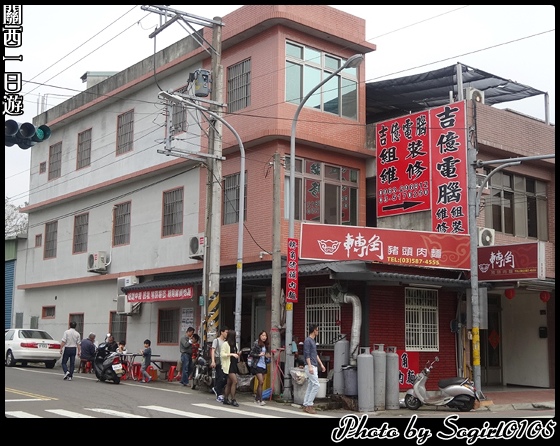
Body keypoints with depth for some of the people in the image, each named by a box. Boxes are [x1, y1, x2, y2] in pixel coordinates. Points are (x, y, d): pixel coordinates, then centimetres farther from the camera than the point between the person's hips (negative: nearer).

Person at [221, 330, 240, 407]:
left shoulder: (235, 344, 15)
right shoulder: (225, 344, -8)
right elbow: (222, 354, -14)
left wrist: (237, 354, 5)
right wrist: (231, 354, -20)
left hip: (234, 365, 8)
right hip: (229, 365, -8)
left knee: (229, 383, 10)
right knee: (235, 381, -14)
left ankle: (226, 399, 17)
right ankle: (233, 400, -10)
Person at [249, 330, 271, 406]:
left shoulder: (266, 345, 12)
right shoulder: (256, 344, -7)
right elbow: (251, 353, -10)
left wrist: (268, 356, 2)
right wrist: (259, 355, -18)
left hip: (264, 365, 7)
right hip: (257, 365, -7)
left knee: (261, 383, 11)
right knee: (261, 382, -11)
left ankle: (257, 398, 23)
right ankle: (260, 400, -6)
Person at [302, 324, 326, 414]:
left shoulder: (313, 341, 18)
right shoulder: (307, 340, -11)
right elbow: (307, 354, -17)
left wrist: (321, 364, 23)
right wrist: (310, 367, -22)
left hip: (314, 366, 9)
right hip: (310, 366, -9)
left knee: (310, 386, 8)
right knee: (316, 385, -12)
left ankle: (306, 405, 10)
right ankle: (309, 405, -9)